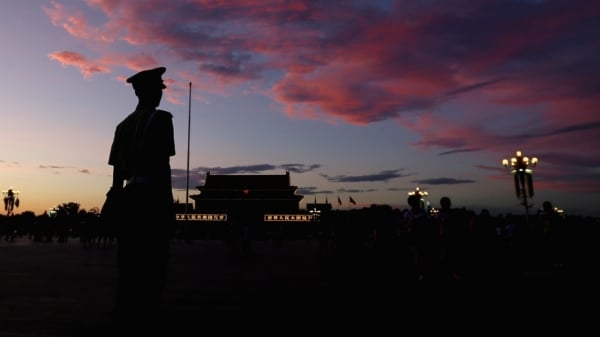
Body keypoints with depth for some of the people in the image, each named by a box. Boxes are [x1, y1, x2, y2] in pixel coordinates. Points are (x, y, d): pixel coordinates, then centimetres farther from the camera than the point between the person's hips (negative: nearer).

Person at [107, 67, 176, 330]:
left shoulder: (124, 124, 18)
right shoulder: (161, 118, -6)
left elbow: (117, 169, 15)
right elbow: (162, 164, -14)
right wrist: (169, 202, -12)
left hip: (129, 196, 8)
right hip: (152, 197, -8)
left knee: (128, 261, 13)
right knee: (152, 261, -2)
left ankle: (125, 314, 22)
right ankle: (143, 315, 1)